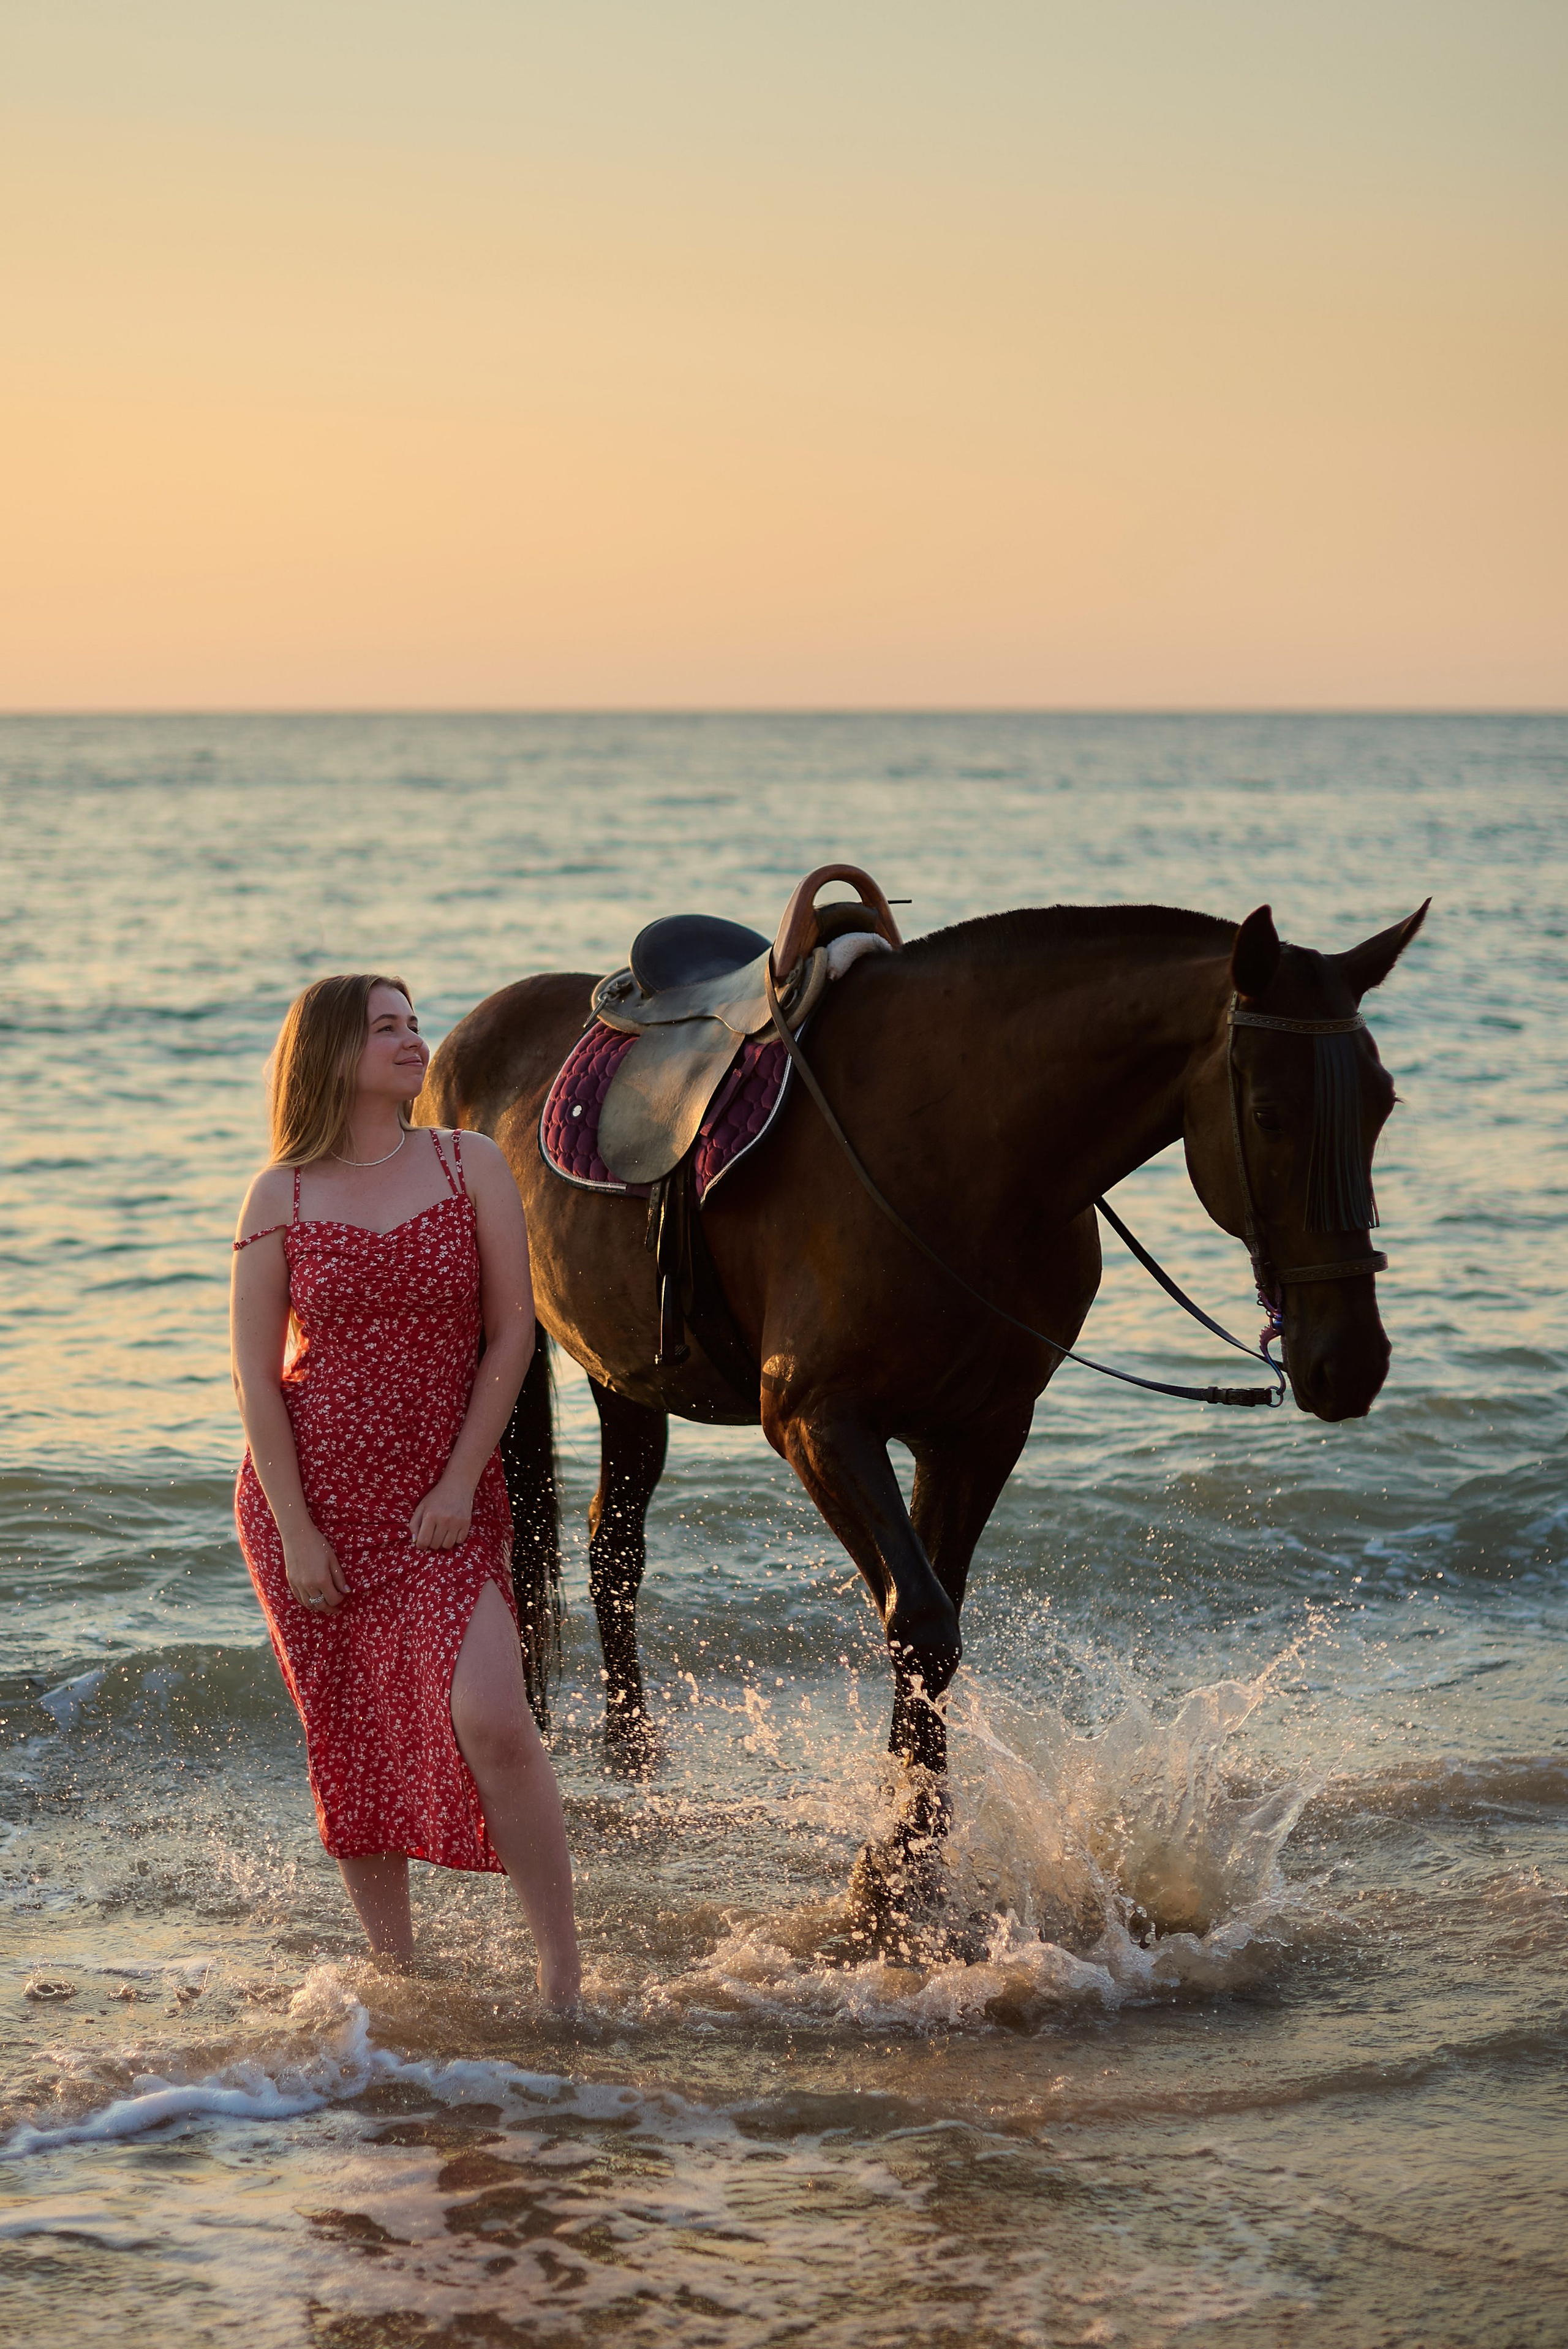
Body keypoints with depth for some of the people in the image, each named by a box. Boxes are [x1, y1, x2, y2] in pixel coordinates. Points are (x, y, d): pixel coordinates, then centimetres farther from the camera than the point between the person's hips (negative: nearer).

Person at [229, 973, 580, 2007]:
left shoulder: (474, 1165, 2)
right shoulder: (282, 1195, 1)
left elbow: (511, 1334, 0)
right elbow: (255, 1374, -1)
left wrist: (461, 1483, -7)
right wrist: (295, 1531, -7)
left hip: (445, 1503, -1)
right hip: (309, 1500, 1)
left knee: (490, 1719, -18)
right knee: (352, 1748, 6)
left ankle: (566, 1965, -9)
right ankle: (394, 1971, 22)